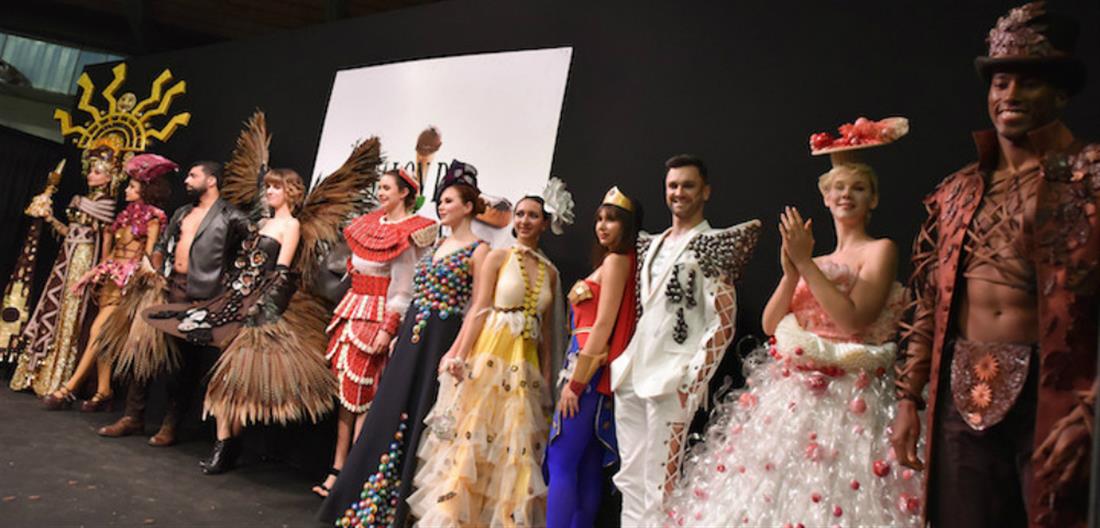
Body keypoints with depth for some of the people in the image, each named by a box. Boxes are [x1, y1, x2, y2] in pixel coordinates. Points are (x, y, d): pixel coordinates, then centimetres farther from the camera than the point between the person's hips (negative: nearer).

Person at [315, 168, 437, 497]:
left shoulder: (408, 233, -9)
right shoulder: (371, 224, 14)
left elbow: (404, 289, -13)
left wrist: (387, 329, -18)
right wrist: (344, 316, 18)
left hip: (378, 317, -7)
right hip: (353, 310, 7)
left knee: (361, 397, -4)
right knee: (346, 395, 8)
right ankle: (337, 470, 15)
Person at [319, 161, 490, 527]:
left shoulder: (478, 250, -8)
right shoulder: (437, 245, 15)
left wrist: (455, 351, -19)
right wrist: (398, 334, 14)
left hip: (440, 341, -8)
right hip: (412, 336, 8)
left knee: (419, 420, 0)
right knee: (390, 415, 12)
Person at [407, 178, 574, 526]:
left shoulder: (550, 271, 12)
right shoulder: (499, 257, 2)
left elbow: (547, 330, 13)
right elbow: (479, 309, -5)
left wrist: (546, 377, 10)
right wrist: (461, 355, -15)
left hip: (525, 365, 4)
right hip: (489, 356, -3)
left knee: (515, 449, 5)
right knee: (471, 438, -3)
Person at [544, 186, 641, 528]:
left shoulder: (616, 260, -8)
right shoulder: (615, 260, 20)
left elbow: (603, 325, -15)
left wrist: (575, 381, -15)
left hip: (591, 371, -9)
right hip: (595, 374, 9)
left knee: (561, 464, -9)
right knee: (588, 467, 9)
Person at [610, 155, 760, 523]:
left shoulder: (713, 244, -2)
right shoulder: (651, 244, 17)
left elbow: (723, 323, -9)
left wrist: (693, 378, -15)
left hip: (671, 378, -6)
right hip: (631, 373, 7)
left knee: (659, 484, -4)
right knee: (629, 479, 11)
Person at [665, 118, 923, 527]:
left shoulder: (880, 250, 1)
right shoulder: (813, 263, 19)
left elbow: (853, 320, -14)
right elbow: (770, 324, 9)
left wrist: (806, 263, -12)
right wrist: (792, 271, -5)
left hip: (846, 398, -5)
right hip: (789, 396, 6)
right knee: (768, 491, 3)